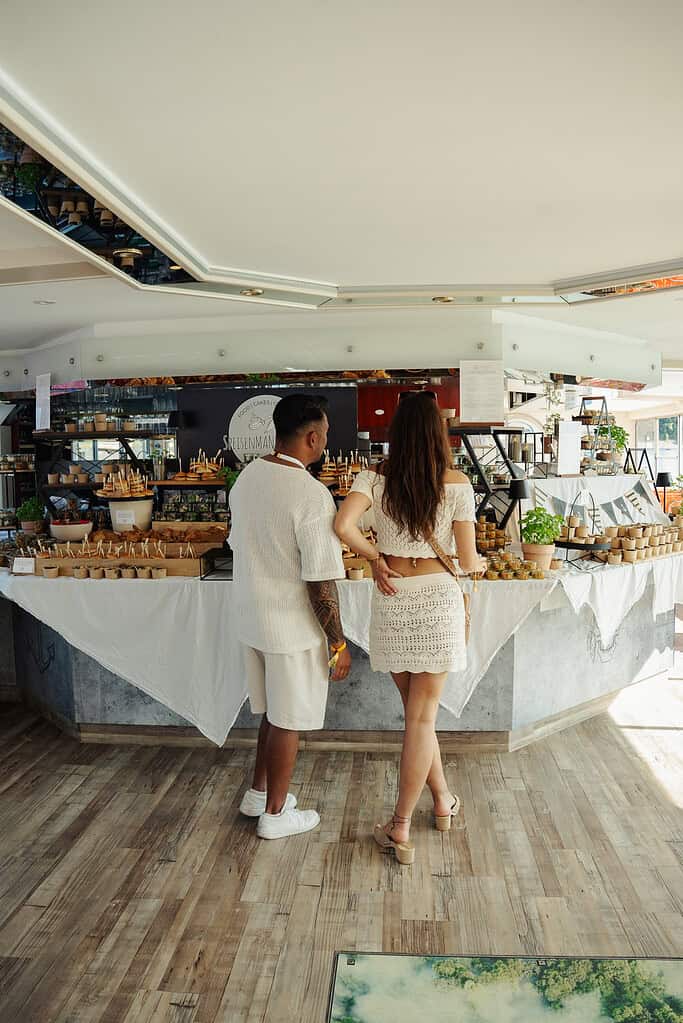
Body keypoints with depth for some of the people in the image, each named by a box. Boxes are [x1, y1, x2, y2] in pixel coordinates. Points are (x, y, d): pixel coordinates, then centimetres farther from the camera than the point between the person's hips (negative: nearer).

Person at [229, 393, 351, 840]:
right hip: (293, 628, -8)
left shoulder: (246, 477, 1)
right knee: (288, 722, 10)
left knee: (273, 711, 24)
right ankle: (275, 813, 26)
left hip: (252, 620, 8)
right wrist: (338, 642, -11)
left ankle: (258, 793, 39)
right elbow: (321, 582, -22)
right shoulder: (311, 494, -24)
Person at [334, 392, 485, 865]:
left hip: (392, 600, 2)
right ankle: (401, 826, 13)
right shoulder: (456, 484, -8)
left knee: (418, 710, 19)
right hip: (438, 599, -2)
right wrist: (481, 563, 17)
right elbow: (468, 560, -6)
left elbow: (343, 525, -20)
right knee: (422, 716, 7)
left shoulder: (375, 478, -4)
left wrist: (375, 558, -3)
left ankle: (443, 801, 35)